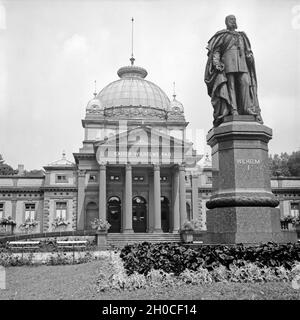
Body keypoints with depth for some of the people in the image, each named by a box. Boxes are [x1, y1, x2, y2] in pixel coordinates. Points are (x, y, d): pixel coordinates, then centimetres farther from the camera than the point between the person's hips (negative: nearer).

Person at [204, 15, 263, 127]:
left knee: (245, 82, -14)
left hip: (241, 61, 3)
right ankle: (233, 110, -21)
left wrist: (250, 56, 0)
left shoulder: (241, 36, 29)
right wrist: (216, 62, -10)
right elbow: (215, 50, 7)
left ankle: (248, 109, -19)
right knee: (230, 84, -14)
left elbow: (247, 50, 22)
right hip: (228, 59, -3)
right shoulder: (222, 35, 17)